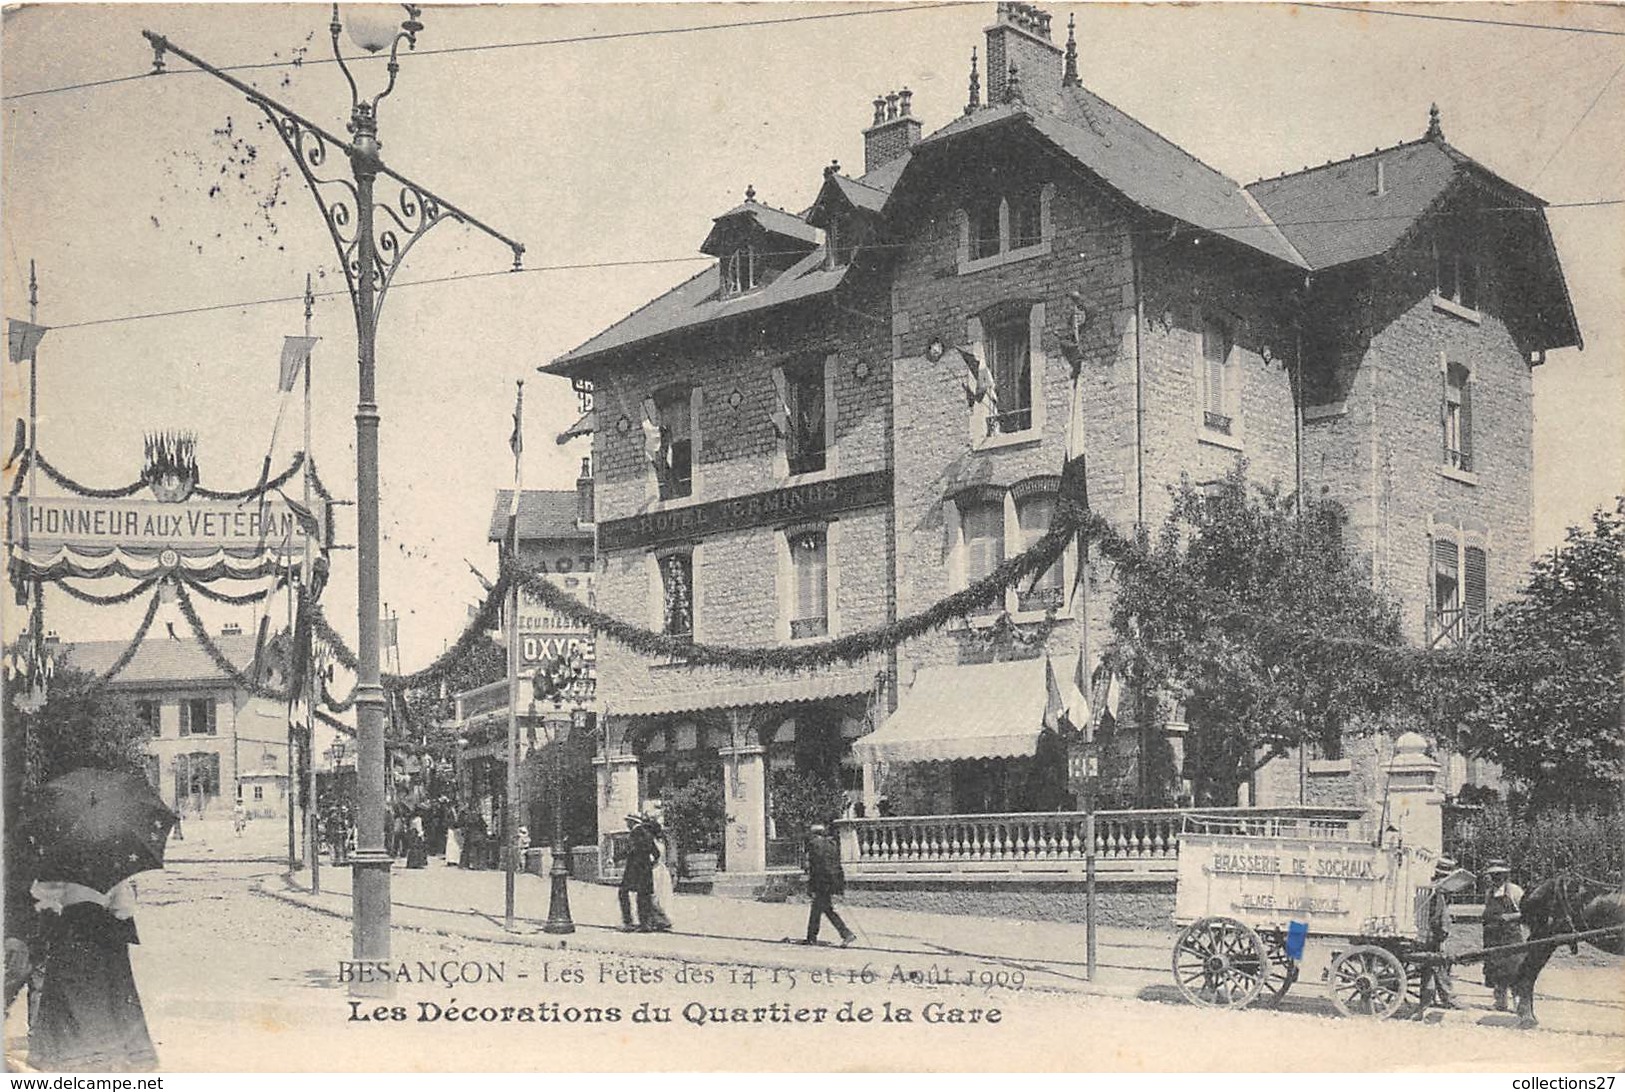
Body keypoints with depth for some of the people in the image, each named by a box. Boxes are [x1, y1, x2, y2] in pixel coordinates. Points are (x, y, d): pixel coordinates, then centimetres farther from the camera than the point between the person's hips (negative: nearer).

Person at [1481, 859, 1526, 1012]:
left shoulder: (1514, 891, -3)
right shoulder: (1489, 894, 15)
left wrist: (1510, 917, -16)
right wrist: (1484, 919, 6)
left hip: (1512, 937, -6)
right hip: (1493, 939, 6)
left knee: (1514, 975, -11)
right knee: (1496, 975, 7)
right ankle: (1500, 1005, 16)